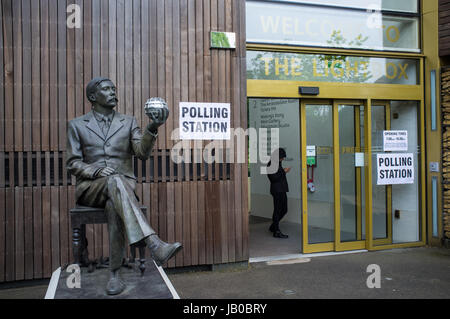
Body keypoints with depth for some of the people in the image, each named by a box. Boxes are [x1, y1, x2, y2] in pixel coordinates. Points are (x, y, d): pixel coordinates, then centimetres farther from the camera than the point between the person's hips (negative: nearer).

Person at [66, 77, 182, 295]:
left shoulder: (128, 122, 14)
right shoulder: (77, 125, 12)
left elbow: (142, 152, -2)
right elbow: (73, 164, 5)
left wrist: (152, 128, -21)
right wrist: (97, 171, -15)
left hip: (124, 183, 2)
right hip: (90, 187, -1)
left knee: (115, 206, -37)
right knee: (115, 181, -38)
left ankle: (114, 273, -28)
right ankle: (154, 245, -51)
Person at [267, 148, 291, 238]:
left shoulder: (278, 163, 17)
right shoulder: (271, 164, -13)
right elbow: (273, 178, -19)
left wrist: (284, 171, 10)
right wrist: (284, 171, -15)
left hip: (282, 190, 10)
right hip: (277, 190, -10)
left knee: (284, 210, 14)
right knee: (277, 210, -4)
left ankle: (273, 226, 28)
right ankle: (276, 232, 4)